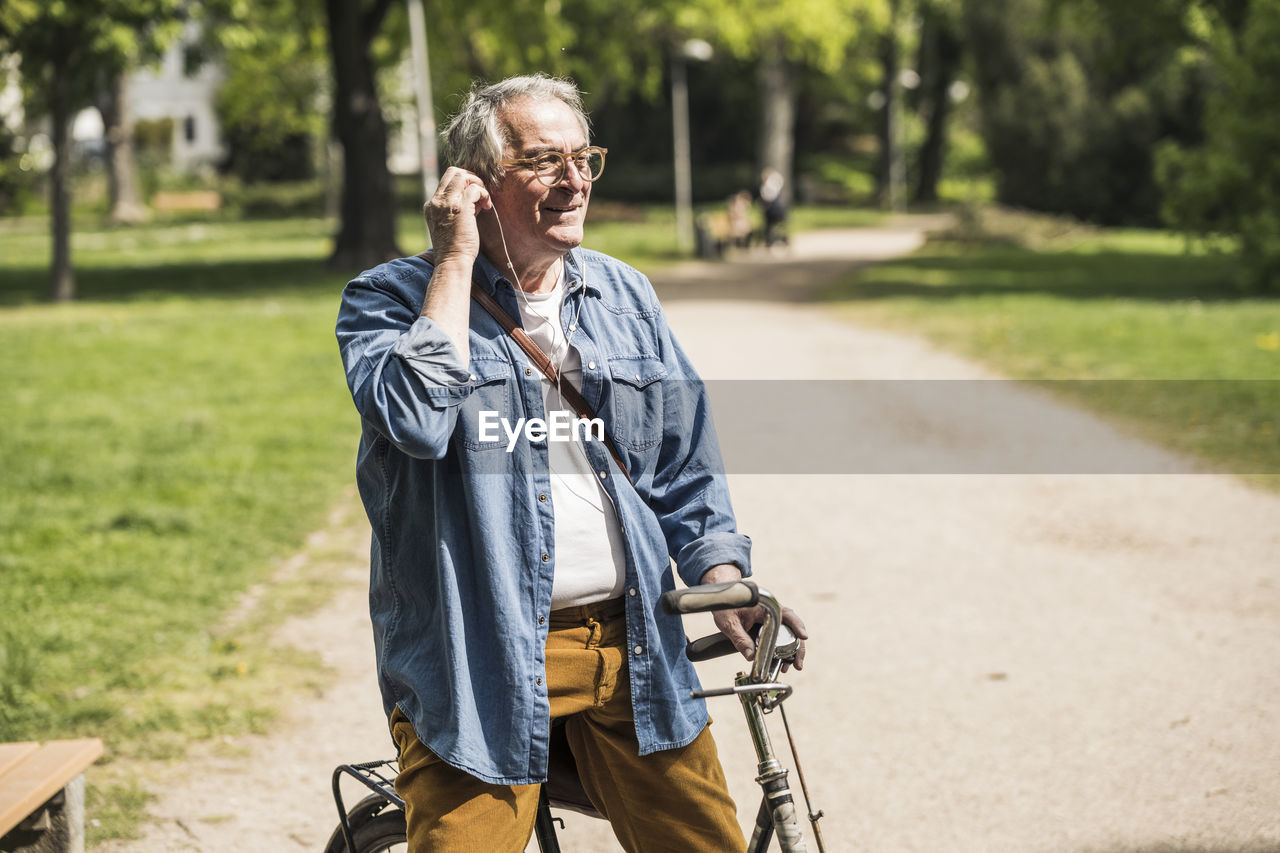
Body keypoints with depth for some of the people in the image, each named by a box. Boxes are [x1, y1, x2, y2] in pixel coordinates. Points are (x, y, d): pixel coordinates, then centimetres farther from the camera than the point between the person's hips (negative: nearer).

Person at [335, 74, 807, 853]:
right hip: (478, 662, -4)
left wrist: (725, 582, 3)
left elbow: (687, 467, 16)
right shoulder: (389, 299, -2)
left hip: (632, 650, 4)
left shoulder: (627, 298, 13)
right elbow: (417, 420, -24)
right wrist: (455, 260, -17)